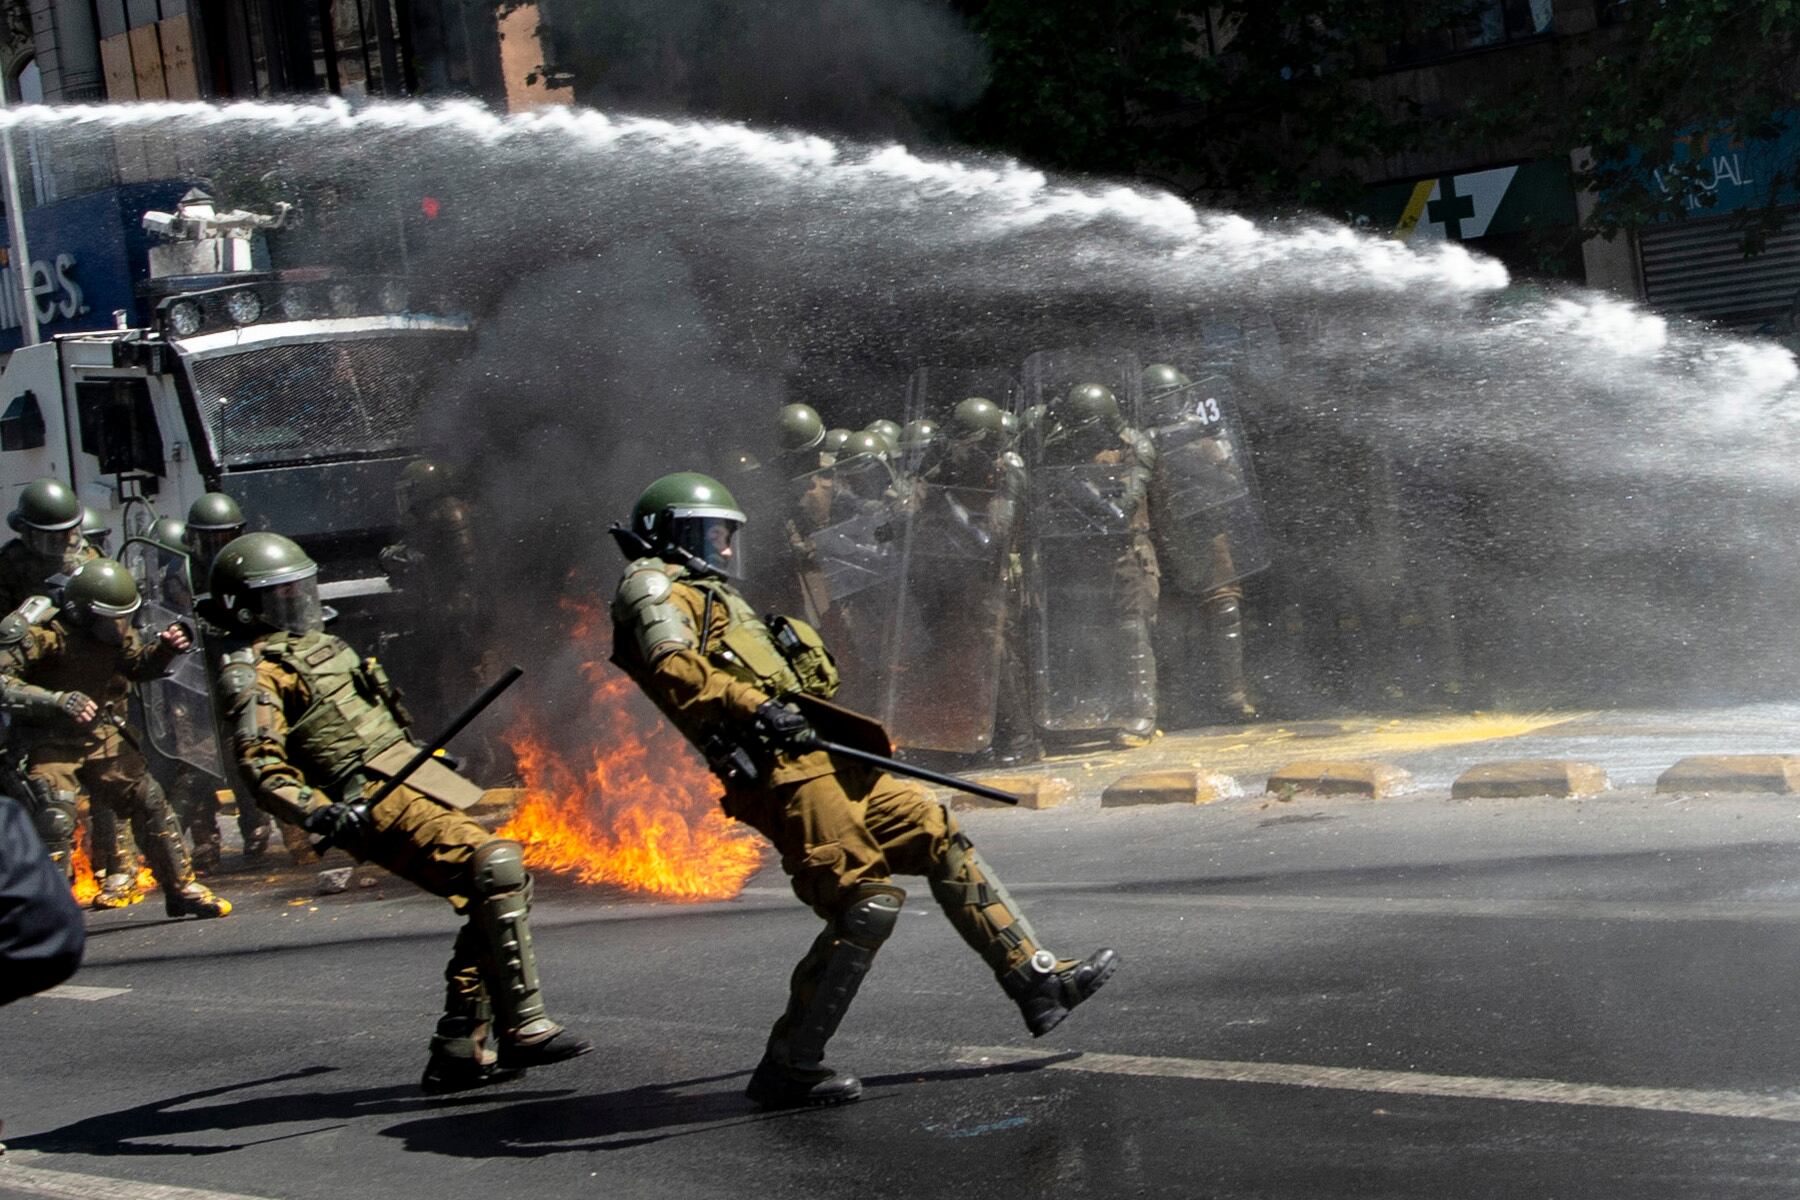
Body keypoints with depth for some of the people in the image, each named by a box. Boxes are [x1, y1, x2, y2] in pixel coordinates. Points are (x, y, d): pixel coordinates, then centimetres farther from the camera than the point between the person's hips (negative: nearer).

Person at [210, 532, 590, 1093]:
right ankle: (524, 1028, -27)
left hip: (411, 775, 10)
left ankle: (460, 1048, 7)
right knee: (494, 866, -25)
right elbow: (260, 764, -18)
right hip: (376, 797, -10)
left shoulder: (314, 643, 24)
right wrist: (318, 812, -33)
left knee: (497, 895, 5)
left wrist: (427, 755, 37)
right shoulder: (253, 673, -6)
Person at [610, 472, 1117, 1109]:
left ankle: (1039, 982, 10)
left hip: (820, 761, 10)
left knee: (941, 837, 8)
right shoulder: (651, 584, 3)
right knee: (867, 900, -17)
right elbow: (672, 666, -18)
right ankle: (787, 1068, -12)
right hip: (781, 768, -10)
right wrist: (751, 706, -31)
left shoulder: (712, 596, 34)